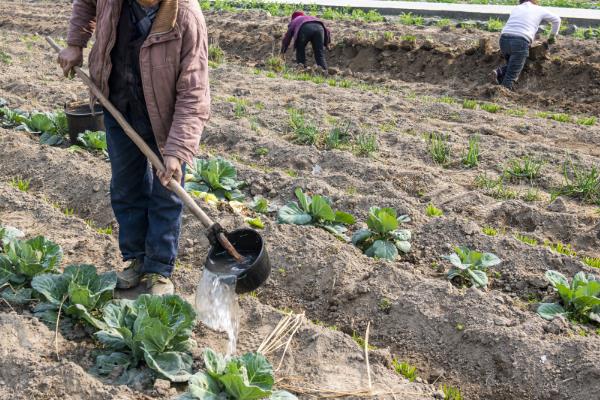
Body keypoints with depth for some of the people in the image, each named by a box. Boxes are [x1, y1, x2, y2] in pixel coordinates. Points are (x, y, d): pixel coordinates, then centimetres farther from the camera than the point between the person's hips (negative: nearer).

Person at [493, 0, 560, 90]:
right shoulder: (538, 9, 20)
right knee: (511, 76, -1)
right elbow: (556, 20, 31)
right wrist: (552, 36, 46)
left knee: (513, 66, 25)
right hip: (520, 42, -4)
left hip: (504, 39, 4)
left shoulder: (516, 8, 28)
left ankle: (500, 72, -1)